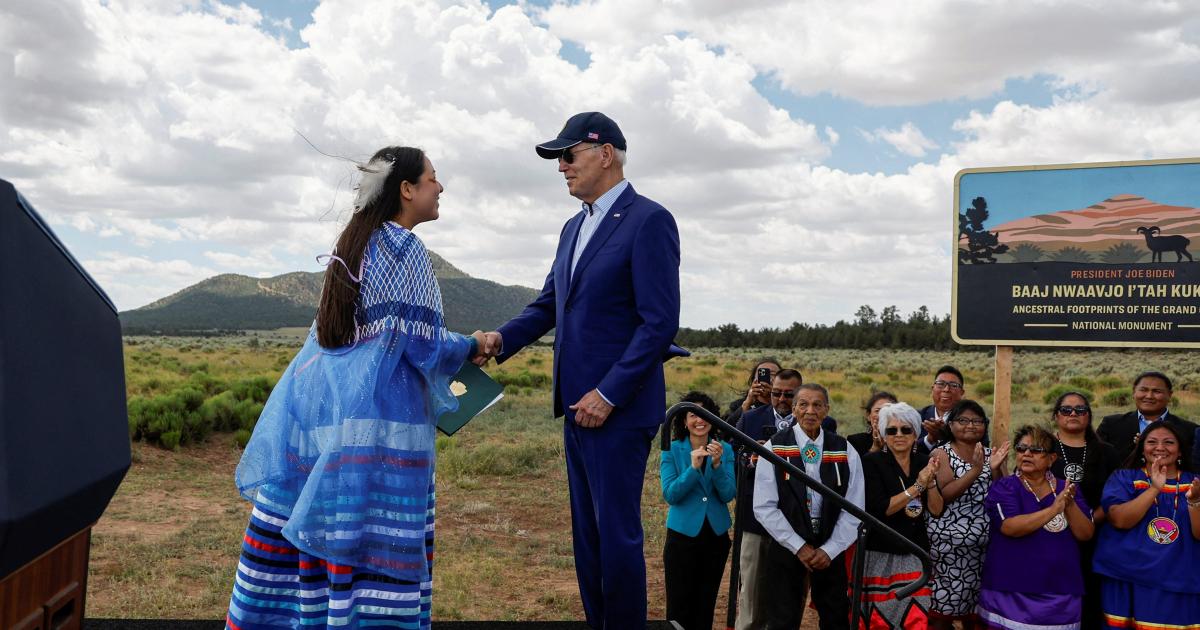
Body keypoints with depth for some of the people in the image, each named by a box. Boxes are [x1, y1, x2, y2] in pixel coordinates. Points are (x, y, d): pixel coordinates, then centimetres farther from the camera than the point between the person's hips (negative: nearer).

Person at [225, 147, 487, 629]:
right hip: (379, 415, -8)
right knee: (380, 542, -3)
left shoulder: (352, 243, 15)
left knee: (319, 529, 14)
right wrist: (472, 345, 5)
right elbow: (422, 344, -12)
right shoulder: (404, 249, -9)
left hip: (329, 405, 8)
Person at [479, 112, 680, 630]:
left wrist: (609, 394, -18)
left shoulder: (648, 221, -10)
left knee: (616, 532, 0)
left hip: (618, 407, -8)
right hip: (579, 403, 8)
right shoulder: (574, 227, 16)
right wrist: (502, 339, -2)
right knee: (587, 531, 13)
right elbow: (548, 305, 16)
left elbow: (660, 322, -16)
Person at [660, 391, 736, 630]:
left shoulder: (724, 450, -1)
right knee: (679, 606, 1)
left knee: (706, 604, 13)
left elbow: (728, 495, -9)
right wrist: (693, 467, -27)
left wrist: (717, 464, -25)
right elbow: (670, 495, -14)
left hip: (716, 535, 3)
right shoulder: (672, 450, -7)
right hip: (683, 535, -2)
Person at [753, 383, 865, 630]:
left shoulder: (845, 451, 1)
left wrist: (829, 550, -8)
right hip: (786, 547, -2)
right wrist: (799, 547, -12)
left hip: (830, 550, 2)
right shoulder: (774, 448, -6)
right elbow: (764, 507, -10)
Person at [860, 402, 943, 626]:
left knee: (917, 619, 0)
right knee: (880, 620, 0)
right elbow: (881, 508, -16)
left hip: (915, 553, 4)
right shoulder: (871, 462, -7)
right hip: (880, 555, -4)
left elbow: (937, 510, 2)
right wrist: (917, 486, -17)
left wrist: (931, 482, -14)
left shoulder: (924, 462, 6)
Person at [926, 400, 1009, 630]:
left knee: (976, 611, 11)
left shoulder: (991, 454, 12)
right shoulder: (941, 453, -2)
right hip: (949, 544, -4)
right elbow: (943, 496, -15)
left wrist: (995, 469, -12)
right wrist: (976, 470, -21)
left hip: (985, 544, 5)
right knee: (943, 610, -3)